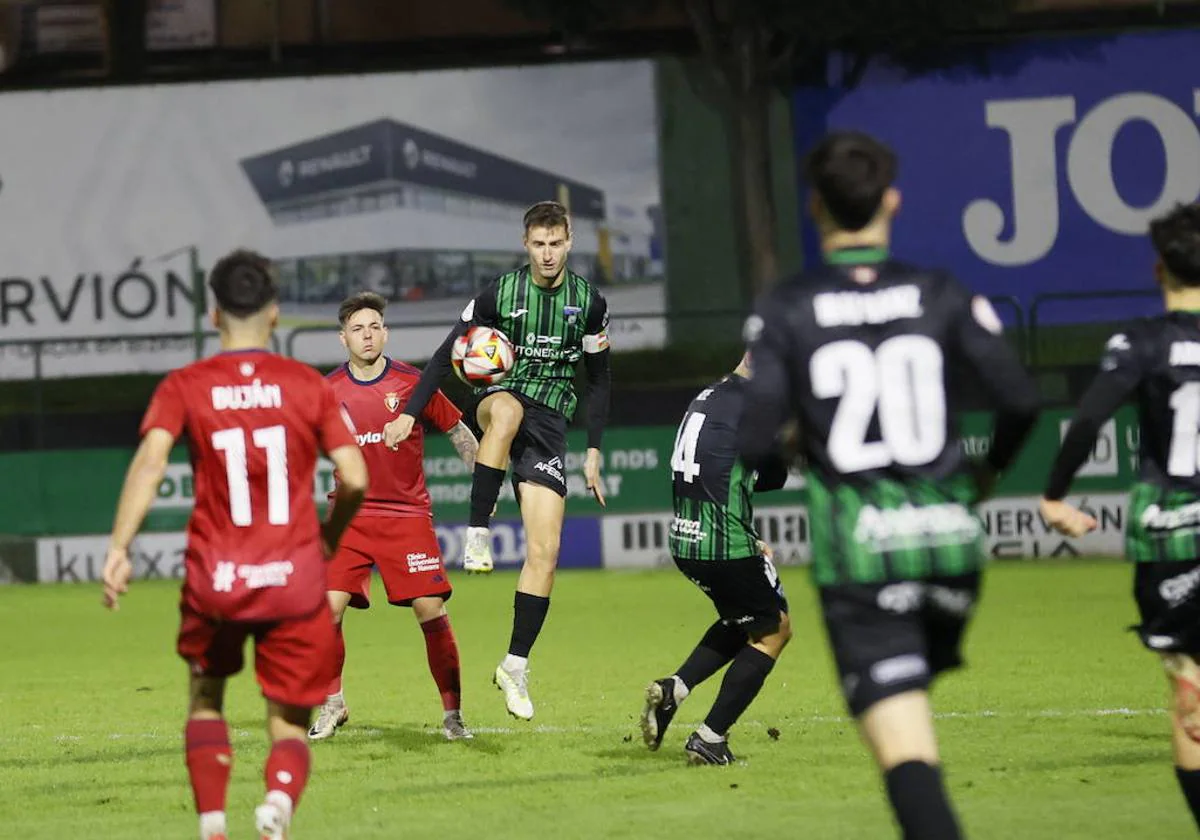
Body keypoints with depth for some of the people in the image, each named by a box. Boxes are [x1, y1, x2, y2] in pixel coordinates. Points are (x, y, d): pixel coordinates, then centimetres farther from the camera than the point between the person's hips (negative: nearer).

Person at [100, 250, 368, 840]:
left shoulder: (183, 387, 2)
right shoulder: (308, 385, 3)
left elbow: (150, 461, -14)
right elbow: (354, 479, -2)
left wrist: (118, 548, -19)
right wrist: (327, 539, 17)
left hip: (215, 581, 0)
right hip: (296, 581, 0)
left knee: (205, 699, 25)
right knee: (289, 728, 6)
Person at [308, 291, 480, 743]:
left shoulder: (412, 382, -2)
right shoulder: (328, 391, 2)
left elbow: (459, 433, 7)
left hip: (408, 514, -1)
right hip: (350, 514, 1)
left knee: (431, 609, -9)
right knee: (329, 607, -11)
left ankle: (452, 713, 2)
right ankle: (332, 705, 7)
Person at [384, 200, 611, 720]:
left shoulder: (588, 303, 4)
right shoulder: (499, 294, -2)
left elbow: (598, 379, 13)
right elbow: (448, 355, 3)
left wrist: (593, 452, 9)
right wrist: (410, 414, -5)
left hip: (550, 426, 2)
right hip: (502, 399, -2)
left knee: (545, 550, -8)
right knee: (508, 409, -43)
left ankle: (516, 664, 2)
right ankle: (477, 535, -39)